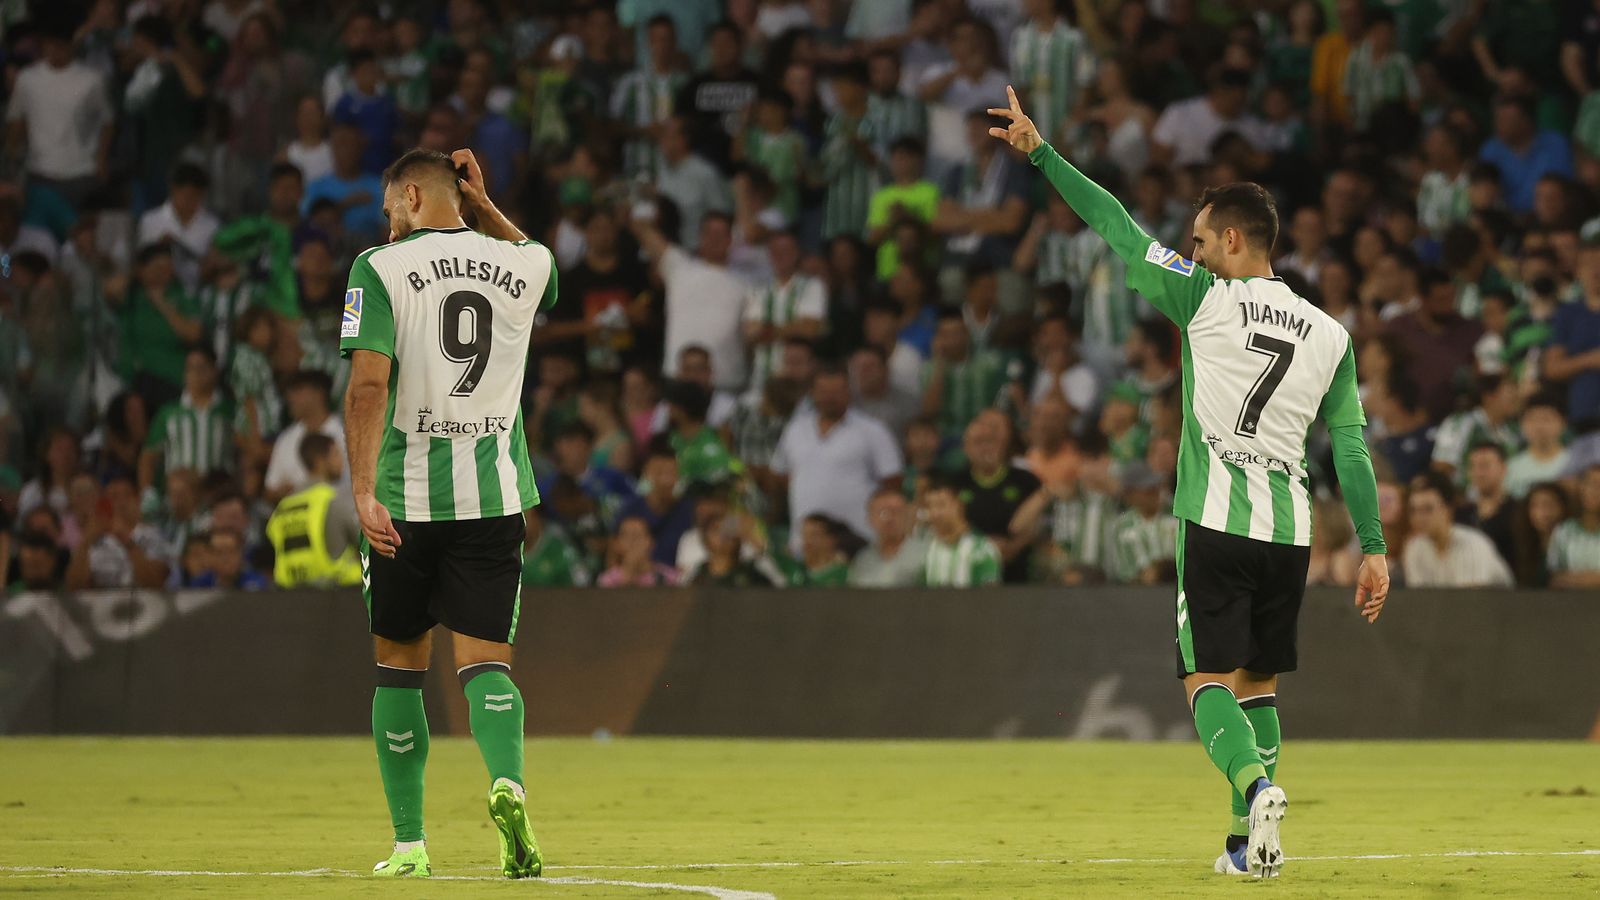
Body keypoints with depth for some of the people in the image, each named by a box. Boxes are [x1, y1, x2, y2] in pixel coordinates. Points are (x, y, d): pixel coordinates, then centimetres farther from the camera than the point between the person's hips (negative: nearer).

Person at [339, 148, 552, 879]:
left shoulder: (382, 269, -4)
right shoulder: (524, 267, 6)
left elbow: (369, 384, -15)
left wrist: (363, 489, -18)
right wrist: (482, 205, 27)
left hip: (405, 498, -2)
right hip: (494, 495, 2)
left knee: (400, 665, 11)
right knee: (485, 660, 1)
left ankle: (409, 844, 11)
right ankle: (507, 781, -30)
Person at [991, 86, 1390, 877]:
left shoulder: (1208, 300, -3)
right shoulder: (1329, 336, 8)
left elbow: (1117, 230, 1)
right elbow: (1351, 448, 7)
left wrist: (1041, 154, 9)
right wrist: (1373, 549, 9)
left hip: (1215, 523, -4)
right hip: (1289, 529, 4)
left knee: (1209, 678, -3)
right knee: (1259, 681, 14)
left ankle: (1254, 782, -30)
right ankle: (1250, 840, 9)